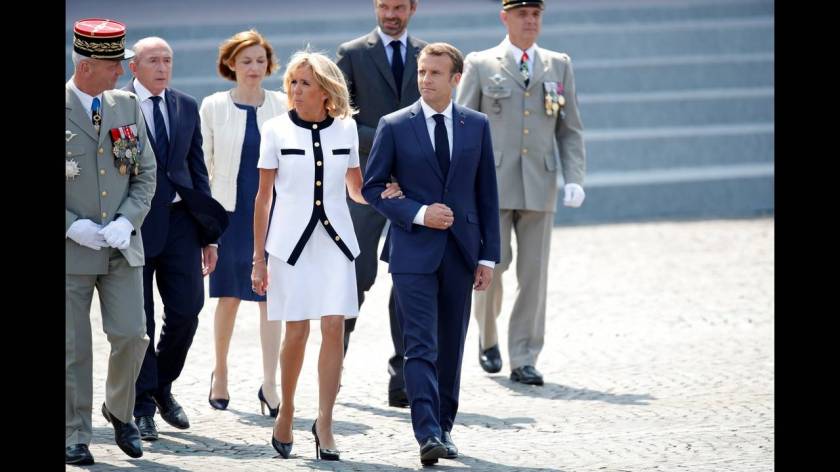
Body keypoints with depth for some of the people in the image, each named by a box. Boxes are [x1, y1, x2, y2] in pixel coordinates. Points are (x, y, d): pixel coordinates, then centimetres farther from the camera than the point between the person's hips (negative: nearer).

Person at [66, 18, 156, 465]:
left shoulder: (126, 106, 7)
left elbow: (145, 172, 11)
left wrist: (127, 221, -5)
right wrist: (73, 226, -14)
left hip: (122, 246, 3)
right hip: (71, 249, -3)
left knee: (131, 335, -3)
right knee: (74, 348, 2)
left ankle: (119, 411, 22)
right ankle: (75, 436, 13)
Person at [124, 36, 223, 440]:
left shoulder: (187, 107, 12)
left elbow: (198, 169, 14)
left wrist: (208, 233, 11)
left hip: (180, 221, 4)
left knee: (186, 310, 0)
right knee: (138, 318, 2)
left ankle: (162, 386, 23)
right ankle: (142, 405, 11)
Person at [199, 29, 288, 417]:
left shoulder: (283, 106, 4)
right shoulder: (213, 107, 3)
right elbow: (202, 163, 5)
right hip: (230, 210, 0)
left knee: (271, 295, -7)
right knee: (230, 295, 8)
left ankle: (270, 384, -9)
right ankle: (220, 373, 27)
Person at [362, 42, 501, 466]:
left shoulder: (477, 126, 6)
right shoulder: (394, 126, 0)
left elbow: (487, 193, 8)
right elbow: (372, 186, 1)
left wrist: (488, 256, 4)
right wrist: (418, 214, -13)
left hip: (461, 251, 3)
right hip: (414, 251, -3)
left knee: (451, 347, 10)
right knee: (421, 347, -11)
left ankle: (443, 427, 21)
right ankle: (428, 435, -19)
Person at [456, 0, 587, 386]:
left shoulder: (559, 66, 12)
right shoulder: (480, 65, 5)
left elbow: (570, 131, 12)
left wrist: (574, 179, -1)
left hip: (539, 188, 2)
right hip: (492, 185, -2)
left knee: (534, 275, -1)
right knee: (490, 270, -4)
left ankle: (524, 361, 5)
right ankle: (488, 337, 23)